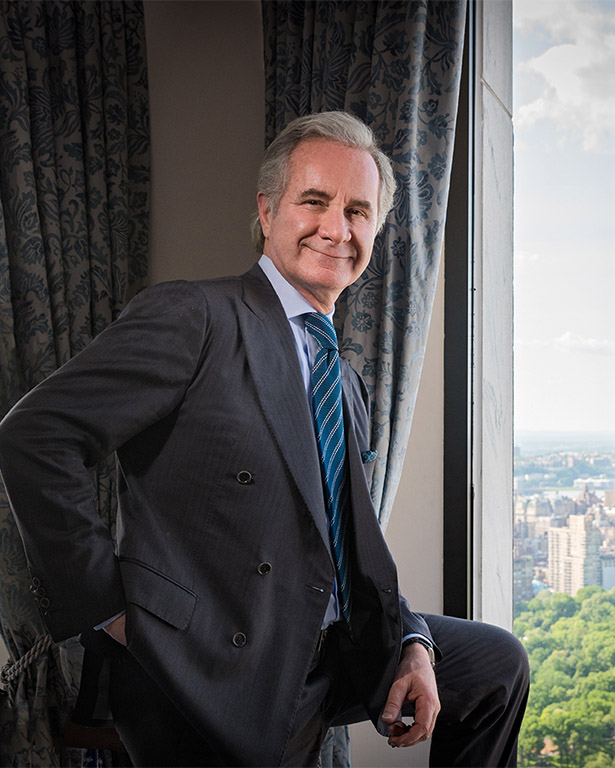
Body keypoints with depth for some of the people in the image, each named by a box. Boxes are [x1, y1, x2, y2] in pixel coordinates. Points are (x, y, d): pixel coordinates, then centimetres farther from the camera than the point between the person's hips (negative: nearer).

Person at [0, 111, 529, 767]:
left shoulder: (347, 386, 14)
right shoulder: (190, 317, -12)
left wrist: (411, 641, 1)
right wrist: (106, 607, -18)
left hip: (330, 657, 8)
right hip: (210, 679, -8)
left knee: (498, 663, 13)